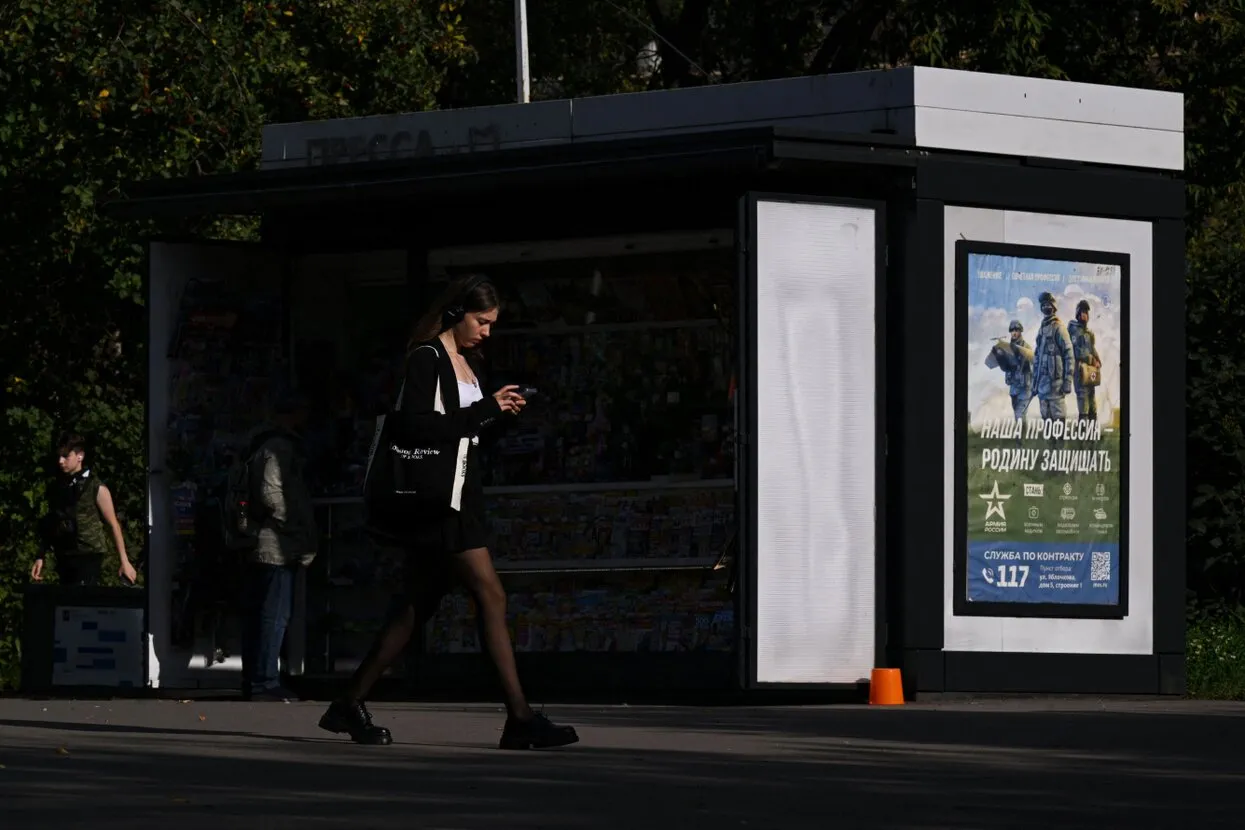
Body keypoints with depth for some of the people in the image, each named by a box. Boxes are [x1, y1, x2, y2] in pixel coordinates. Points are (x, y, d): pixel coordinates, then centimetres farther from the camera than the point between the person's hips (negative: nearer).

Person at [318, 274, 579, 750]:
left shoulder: (465, 363, 18)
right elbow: (420, 426, -20)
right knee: (490, 595, -13)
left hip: (459, 499, 10)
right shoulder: (427, 358, -9)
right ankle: (519, 719, -14)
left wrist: (498, 415, 6)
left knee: (418, 606, 10)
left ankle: (350, 707, 15)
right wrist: (487, 409, -18)